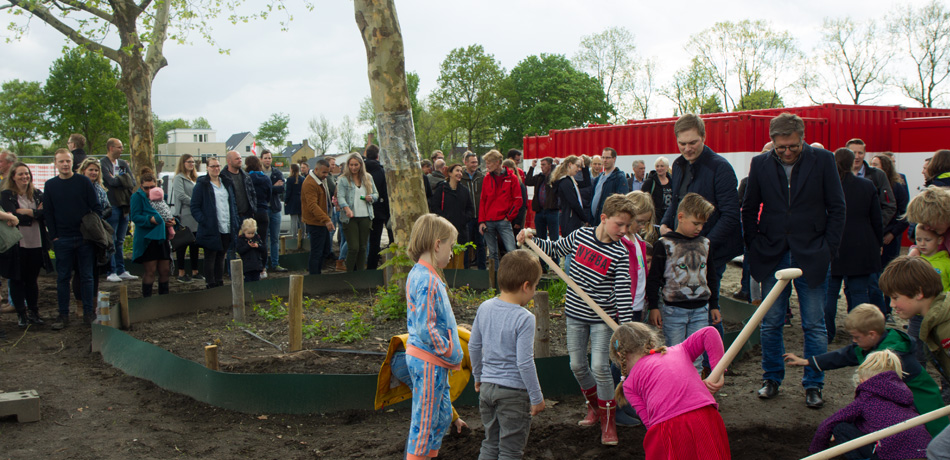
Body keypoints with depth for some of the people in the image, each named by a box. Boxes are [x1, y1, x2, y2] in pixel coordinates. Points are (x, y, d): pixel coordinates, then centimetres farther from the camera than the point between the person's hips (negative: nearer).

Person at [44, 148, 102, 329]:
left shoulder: (83, 182, 1)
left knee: (87, 276, 4)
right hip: (62, 240, 1)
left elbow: (96, 208, 2)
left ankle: (89, 313, 11)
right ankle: (63, 315, 11)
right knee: (63, 277, 5)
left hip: (85, 238, -1)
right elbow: (47, 213, 7)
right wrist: (54, 236, 0)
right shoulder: (50, 185, 5)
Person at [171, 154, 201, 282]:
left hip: (195, 216, 8)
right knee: (182, 244, -3)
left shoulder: (194, 179, 21)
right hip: (184, 217, -8)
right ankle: (181, 273, 1)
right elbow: (181, 195, -15)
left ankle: (195, 272, 15)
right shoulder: (178, 178, -5)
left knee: (195, 244, 9)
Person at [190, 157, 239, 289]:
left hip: (227, 229, 5)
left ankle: (220, 283, 19)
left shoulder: (227, 183, 15)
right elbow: (194, 208, -6)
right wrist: (204, 222, -17)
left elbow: (233, 204, 20)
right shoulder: (202, 184, -3)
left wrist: (234, 222, 9)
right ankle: (211, 285, 4)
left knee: (221, 256, 12)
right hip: (211, 230, -5)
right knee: (210, 257, 0)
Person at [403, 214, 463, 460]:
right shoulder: (427, 280, -22)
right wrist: (451, 353, -15)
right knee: (425, 421, 2)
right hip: (428, 362, -10)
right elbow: (426, 329, -26)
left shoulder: (419, 274, 9)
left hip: (434, 361, 10)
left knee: (443, 414, 21)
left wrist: (450, 352, 14)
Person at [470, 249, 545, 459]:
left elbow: (473, 346, 10)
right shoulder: (524, 318, -20)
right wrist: (536, 397, -9)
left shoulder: (484, 308, 0)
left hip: (487, 387, 6)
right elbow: (524, 362, -20)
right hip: (513, 392, -6)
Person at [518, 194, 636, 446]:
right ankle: (594, 405, 35)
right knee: (578, 365, 9)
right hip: (575, 313, 3)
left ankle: (608, 420, 10)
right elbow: (556, 248, 14)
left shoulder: (620, 253, -11)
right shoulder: (580, 235, -4)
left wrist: (626, 324, -17)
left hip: (602, 317, -3)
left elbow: (623, 290, -13)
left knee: (600, 367, -9)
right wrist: (530, 239, 2)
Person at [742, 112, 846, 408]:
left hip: (811, 257, -1)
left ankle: (813, 385, 17)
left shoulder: (823, 160, -3)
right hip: (773, 256, 2)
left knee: (814, 326, 5)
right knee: (770, 324, 8)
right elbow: (749, 209, 10)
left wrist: (828, 249, -5)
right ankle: (772, 379, 23)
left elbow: (837, 208, 1)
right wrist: (754, 247, 3)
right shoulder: (760, 164, 2)